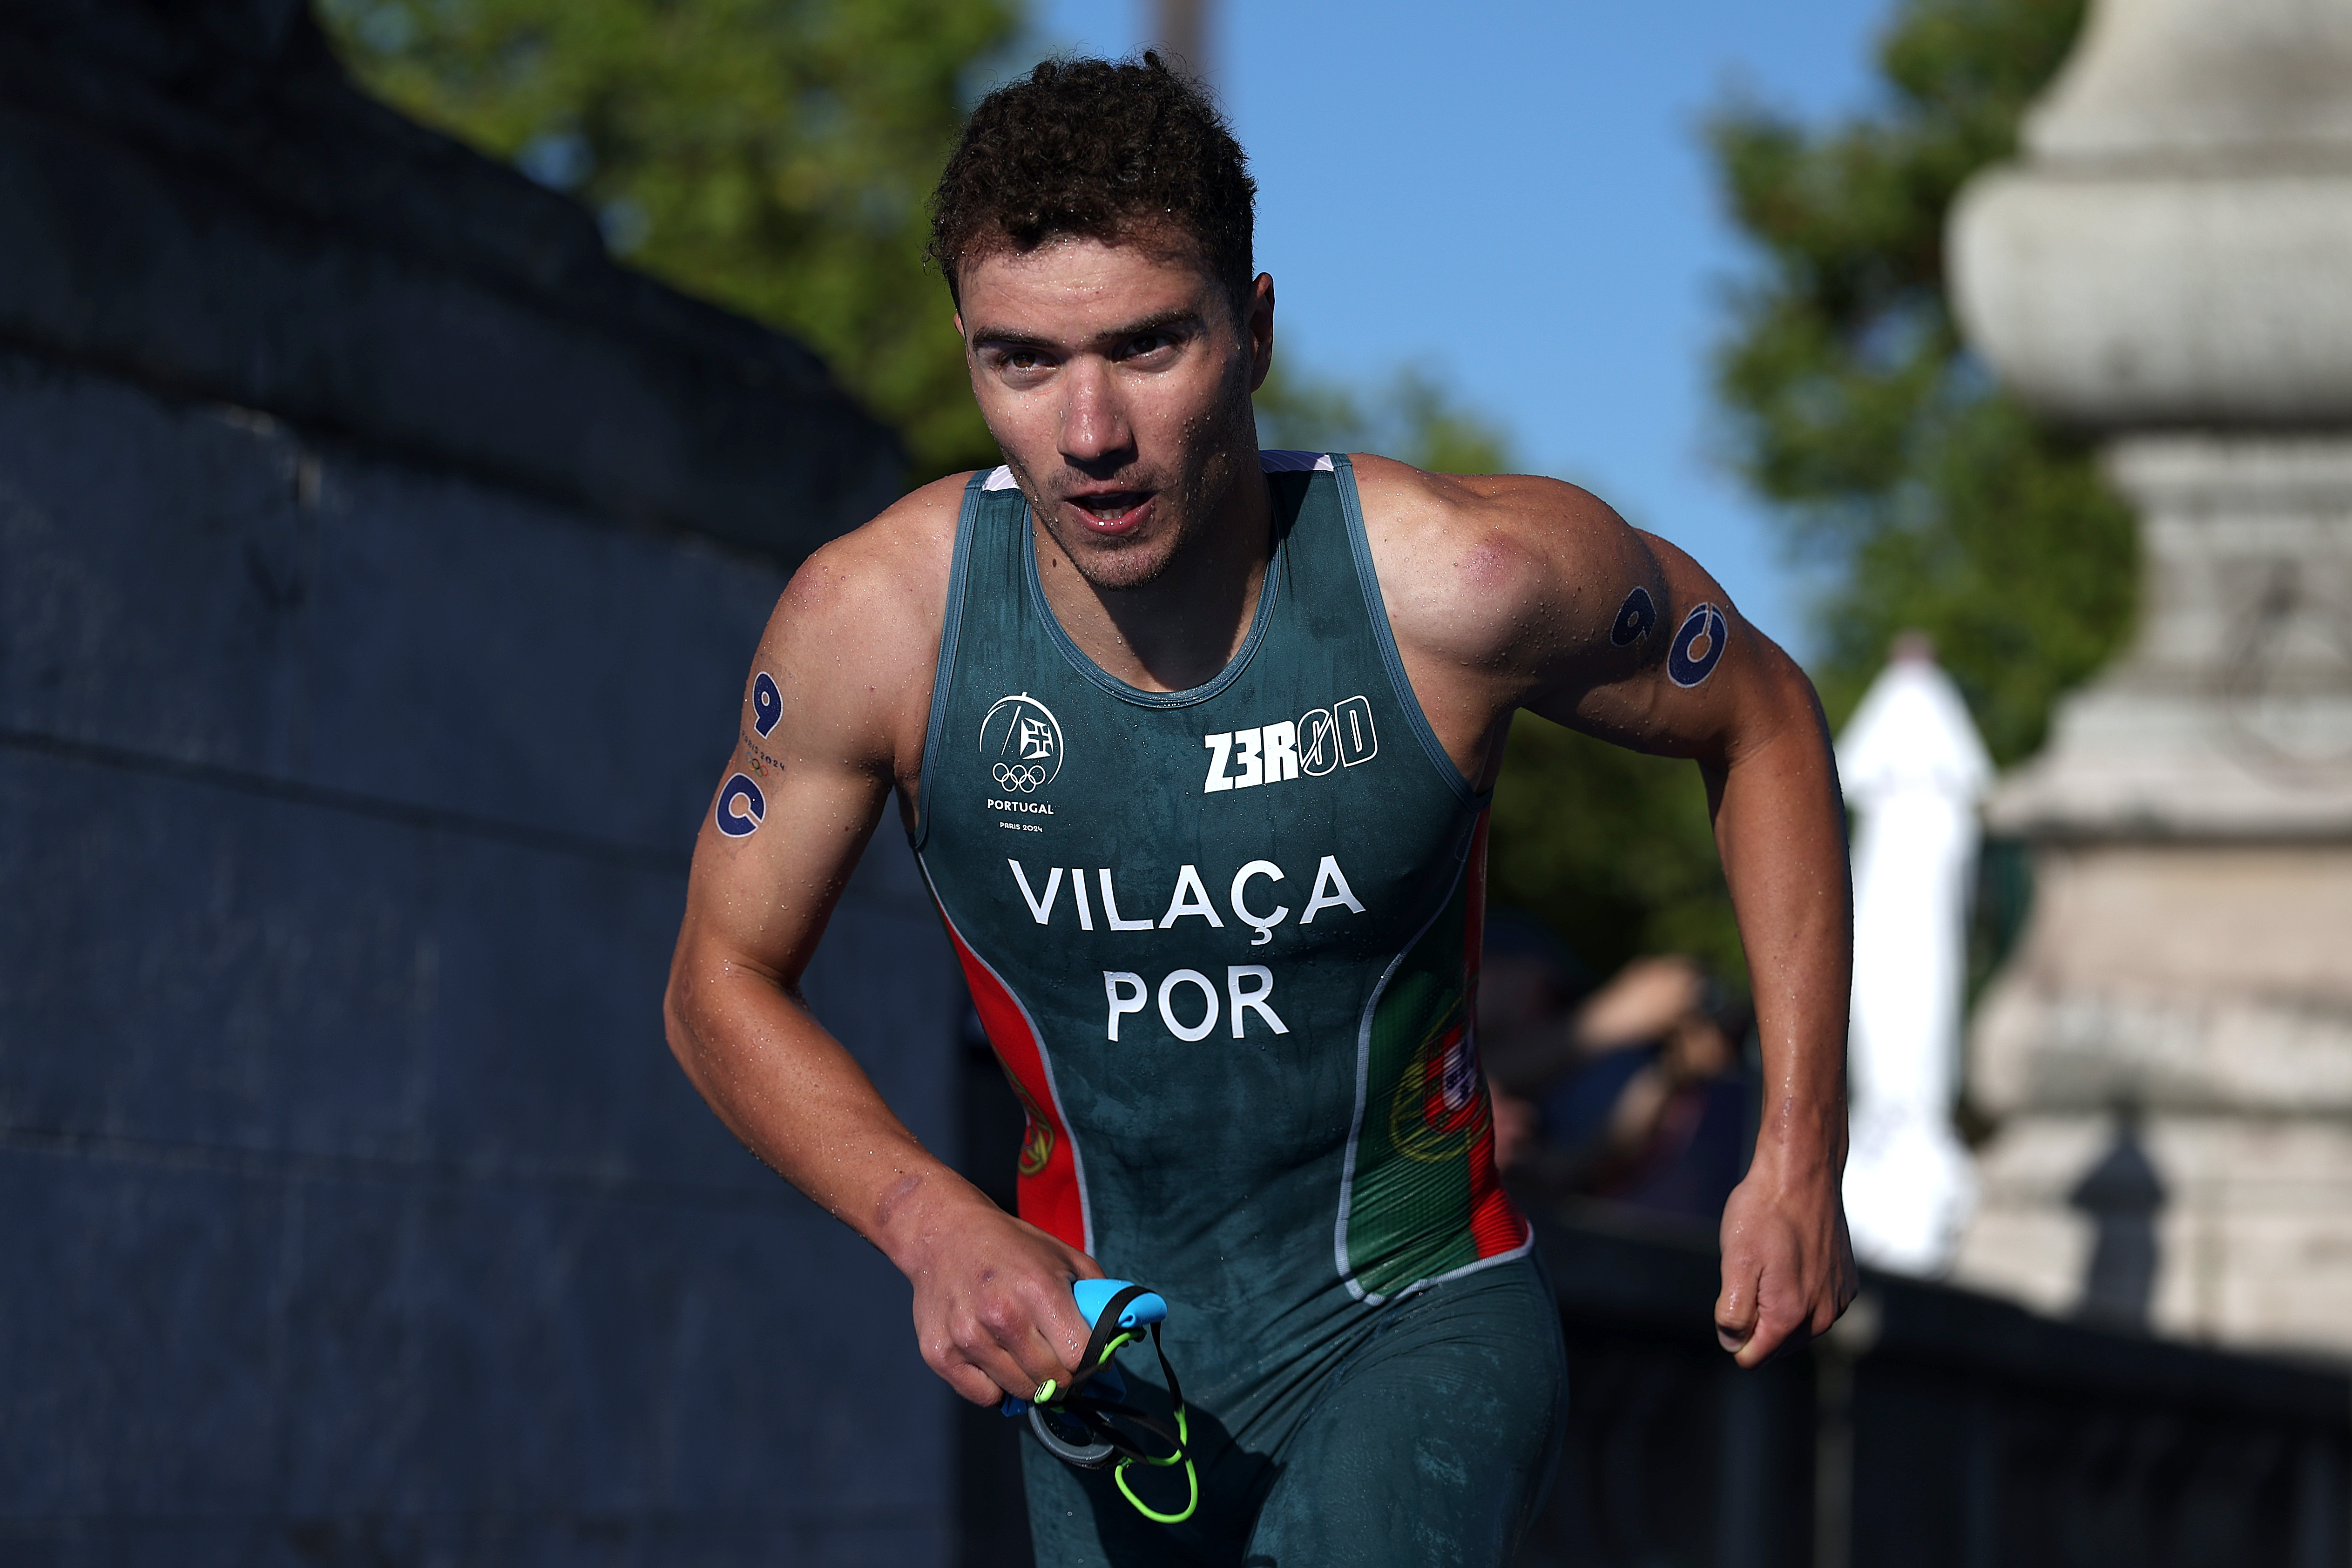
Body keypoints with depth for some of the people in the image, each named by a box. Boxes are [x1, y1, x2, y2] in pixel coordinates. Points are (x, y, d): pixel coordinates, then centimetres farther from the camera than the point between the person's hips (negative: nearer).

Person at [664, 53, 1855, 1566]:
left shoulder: (1464, 579, -20)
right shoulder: (872, 619, -17)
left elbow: (1763, 718, 0)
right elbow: (725, 981, -2)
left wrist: (1802, 1156, -3)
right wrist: (931, 1223, -20)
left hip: (1418, 1324, -3)